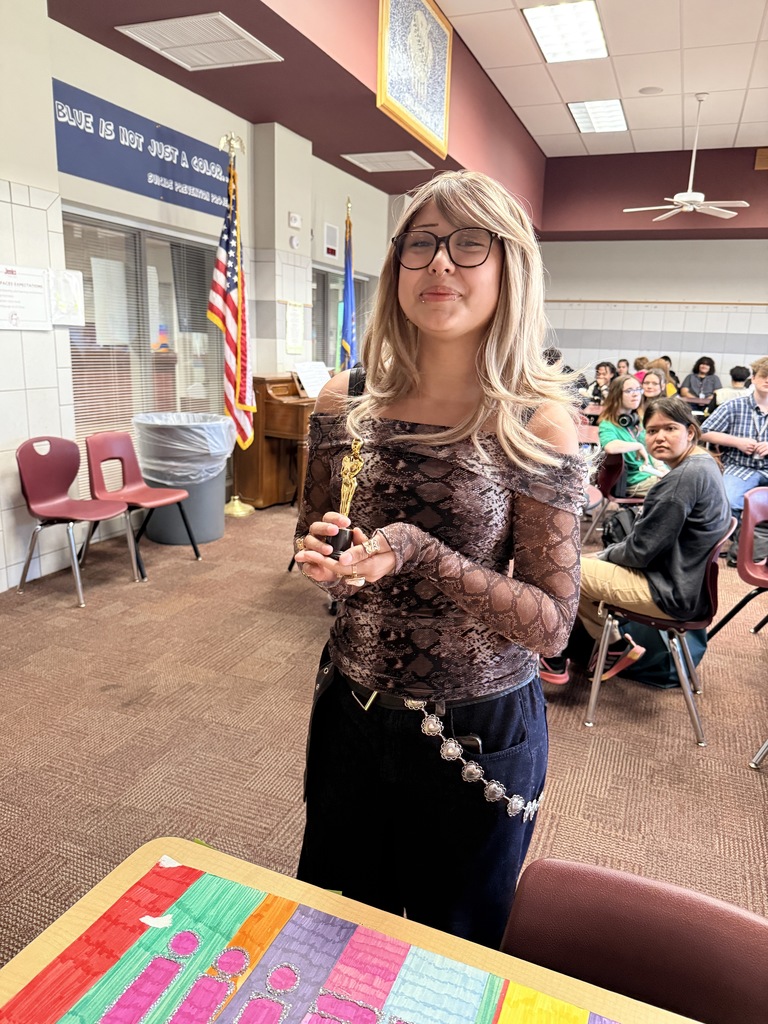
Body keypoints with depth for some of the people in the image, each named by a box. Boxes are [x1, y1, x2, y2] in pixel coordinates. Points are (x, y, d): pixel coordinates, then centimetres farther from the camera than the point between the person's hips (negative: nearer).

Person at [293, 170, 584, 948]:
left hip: (480, 733, -3)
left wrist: (420, 556, -29)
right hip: (352, 709, 4)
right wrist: (321, 556, -17)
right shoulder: (346, 400, -6)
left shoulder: (537, 425, -16)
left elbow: (552, 624, -16)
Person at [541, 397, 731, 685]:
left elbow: (640, 550, -22)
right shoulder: (703, 463, 6)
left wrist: (607, 554, -3)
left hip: (674, 593, -10)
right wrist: (607, 554, 6)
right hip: (686, 578, 10)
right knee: (584, 563, 18)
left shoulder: (684, 477, -25)